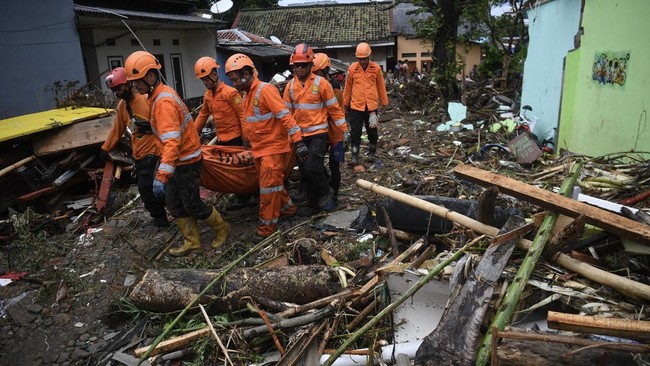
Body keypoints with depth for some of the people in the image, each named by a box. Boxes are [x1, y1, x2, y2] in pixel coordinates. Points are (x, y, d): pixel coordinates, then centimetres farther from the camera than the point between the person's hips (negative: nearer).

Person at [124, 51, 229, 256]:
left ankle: (221, 228, 25)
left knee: (192, 204, 2)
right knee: (174, 204, 13)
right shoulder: (159, 95, 6)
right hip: (178, 158, 10)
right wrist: (164, 162, 24)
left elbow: (172, 142, -34)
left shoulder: (163, 102, -25)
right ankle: (192, 243, 24)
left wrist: (162, 176, -39)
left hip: (186, 160, -10)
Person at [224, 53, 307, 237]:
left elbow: (285, 116, -23)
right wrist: (251, 145, 25)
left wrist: (298, 141, -29)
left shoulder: (266, 90, -16)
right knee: (272, 184, 18)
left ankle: (268, 224, 9)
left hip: (273, 148, -9)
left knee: (269, 187, -3)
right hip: (258, 149, 9)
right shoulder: (246, 95, 11)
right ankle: (288, 208, 35)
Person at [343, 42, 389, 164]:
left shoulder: (376, 68, -2)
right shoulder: (352, 68, -3)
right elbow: (347, 87, 7)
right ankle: (355, 155, 12)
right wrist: (345, 103, 11)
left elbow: (381, 86, 6)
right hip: (356, 106, -1)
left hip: (372, 106, 1)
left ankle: (372, 152, 31)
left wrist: (384, 102, 10)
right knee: (356, 132, 1)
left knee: (372, 131, 13)